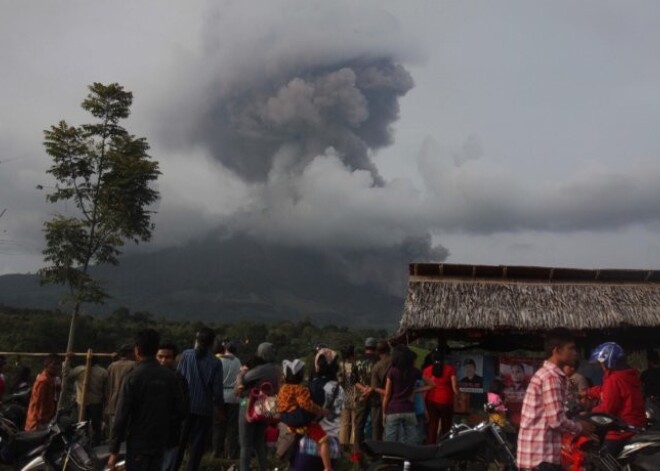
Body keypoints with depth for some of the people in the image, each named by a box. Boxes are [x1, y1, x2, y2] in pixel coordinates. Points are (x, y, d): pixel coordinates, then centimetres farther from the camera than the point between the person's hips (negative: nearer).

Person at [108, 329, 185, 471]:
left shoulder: (133, 377, -13)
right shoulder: (170, 376, -1)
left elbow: (122, 415, -14)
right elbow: (179, 410, 2)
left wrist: (114, 450, -7)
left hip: (138, 444, -4)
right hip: (160, 443, 4)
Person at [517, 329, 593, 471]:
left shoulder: (546, 373, 16)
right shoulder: (551, 377, -16)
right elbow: (557, 420, -21)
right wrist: (580, 427, -4)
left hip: (541, 452, 10)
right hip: (541, 455, -10)